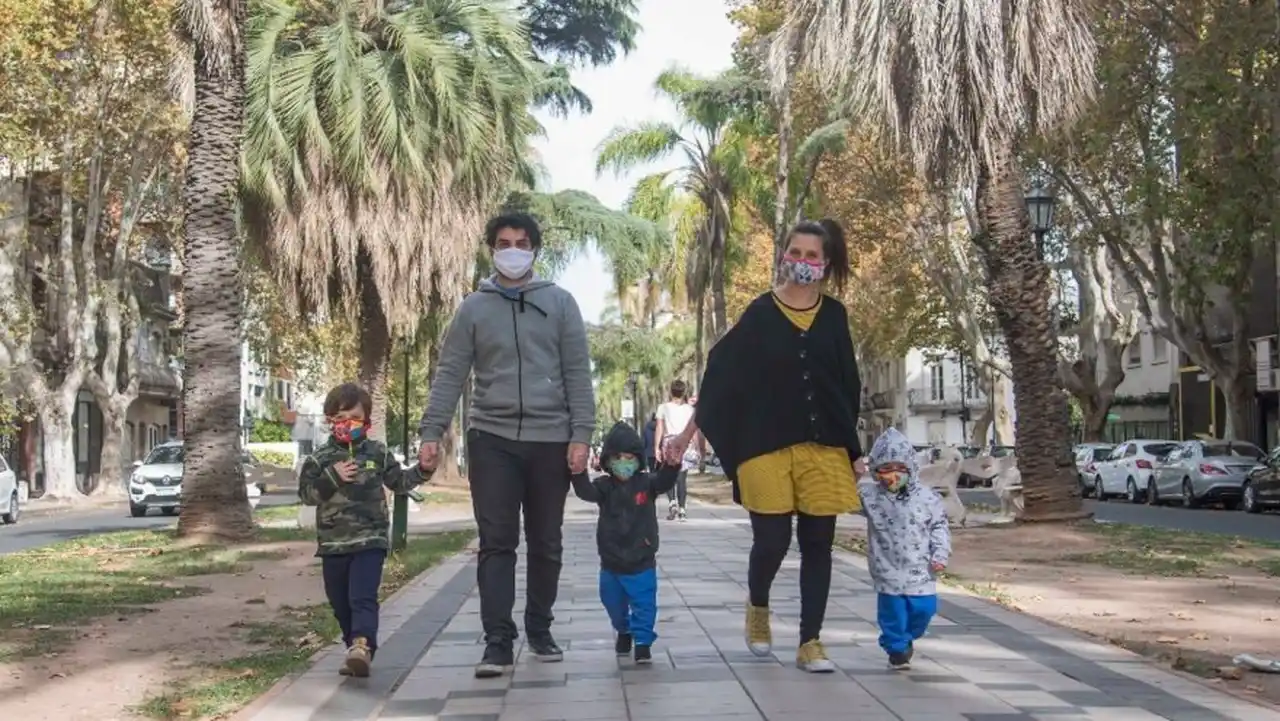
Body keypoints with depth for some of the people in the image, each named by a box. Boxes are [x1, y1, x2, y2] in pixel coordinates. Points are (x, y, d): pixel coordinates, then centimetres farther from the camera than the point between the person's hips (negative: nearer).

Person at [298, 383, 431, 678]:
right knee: (340, 603, 10)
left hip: (370, 539, -2)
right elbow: (305, 494, -3)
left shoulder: (377, 453, 7)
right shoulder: (320, 459, 5)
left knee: (363, 598, -17)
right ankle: (358, 649, 22)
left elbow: (398, 482, 15)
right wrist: (332, 477, -16)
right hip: (333, 543, 2)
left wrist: (422, 470, 0)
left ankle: (361, 647, -32)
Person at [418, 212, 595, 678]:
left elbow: (578, 374, 2)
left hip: (550, 440, 1)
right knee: (497, 544, -3)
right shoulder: (474, 308, 7)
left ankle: (539, 630, 23)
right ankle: (498, 641, -1)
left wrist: (580, 434, -7)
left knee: (546, 544, 9)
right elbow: (450, 374, 3)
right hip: (492, 439, 0)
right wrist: (431, 433, -6)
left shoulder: (560, 303, 6)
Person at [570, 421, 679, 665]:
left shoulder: (646, 483, -6)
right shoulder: (605, 486, -5)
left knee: (644, 604, -2)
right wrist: (578, 472, -42)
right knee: (614, 604, 20)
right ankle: (623, 631, 46)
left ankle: (643, 642, 10)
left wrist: (672, 464, -43)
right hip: (611, 562, 2)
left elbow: (664, 481, -24)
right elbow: (586, 491, -23)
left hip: (642, 562, -2)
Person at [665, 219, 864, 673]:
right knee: (772, 540, -5)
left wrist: (854, 449, 11)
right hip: (767, 447, -2)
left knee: (817, 544, 2)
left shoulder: (834, 316, 7)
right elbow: (722, 375, 2)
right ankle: (758, 607, 27)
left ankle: (810, 642, 13)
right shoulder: (760, 314, 1)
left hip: (824, 448, 2)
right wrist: (688, 434, 1)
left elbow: (848, 386, 12)